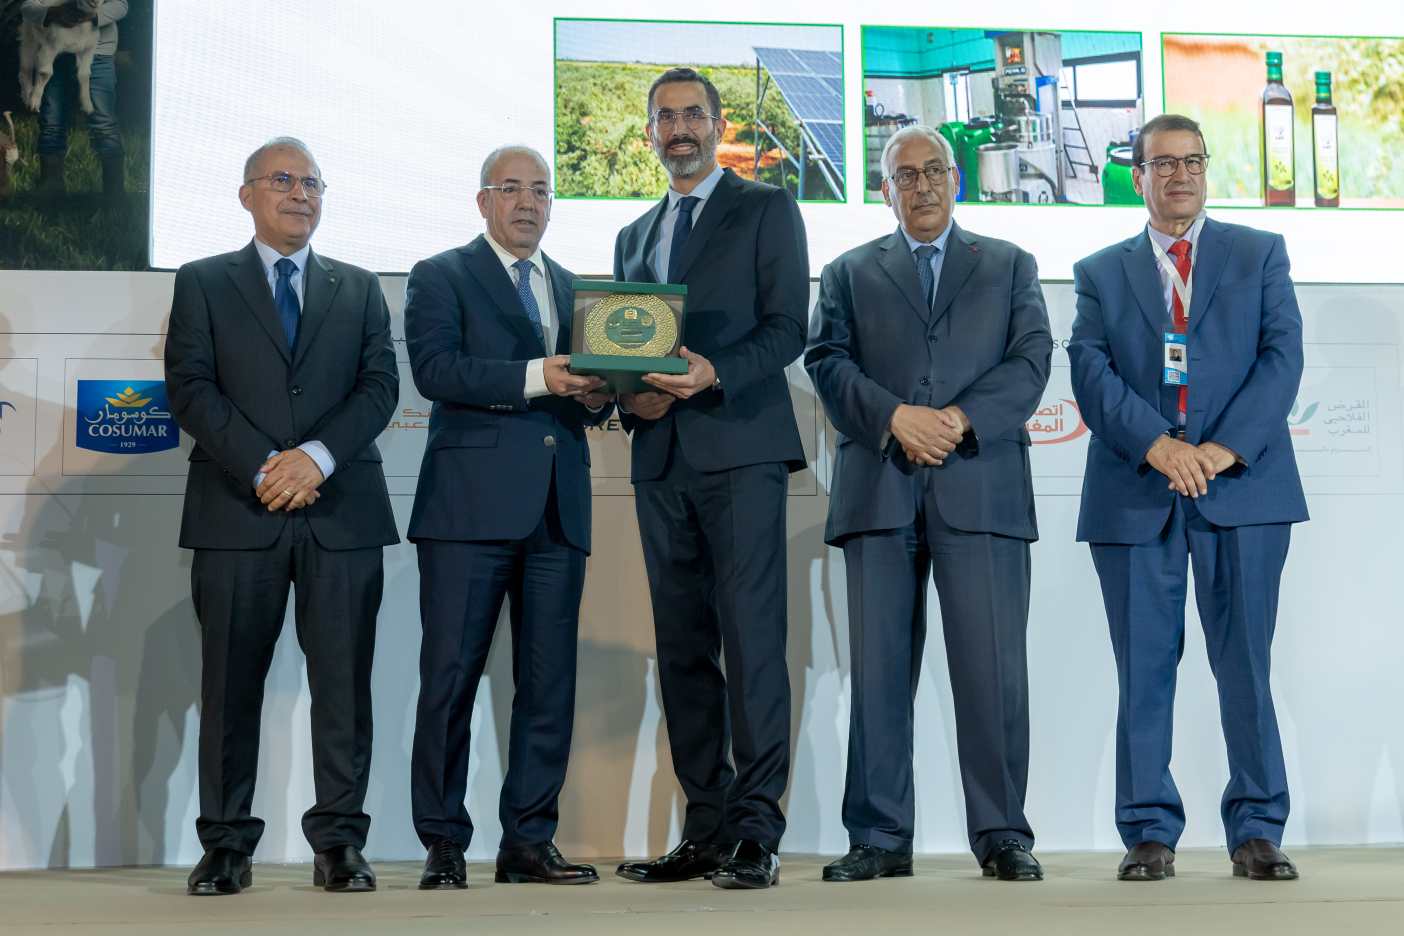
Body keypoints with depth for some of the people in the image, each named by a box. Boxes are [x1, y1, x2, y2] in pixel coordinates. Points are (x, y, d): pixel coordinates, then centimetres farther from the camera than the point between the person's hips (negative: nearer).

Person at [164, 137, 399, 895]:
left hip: (341, 511, 1)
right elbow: (190, 387, 0)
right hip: (237, 513, -1)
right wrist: (261, 466, -13)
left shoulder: (360, 289, 17)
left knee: (344, 682, -1)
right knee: (231, 683, 1)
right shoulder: (202, 284, 11)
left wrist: (317, 455, -12)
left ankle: (340, 842, 4)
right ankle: (225, 845, 7)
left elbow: (379, 385, 5)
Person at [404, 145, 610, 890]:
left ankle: (529, 841, 11)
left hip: (558, 506, 5)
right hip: (471, 502, -5)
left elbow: (587, 387, 20)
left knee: (550, 681, 4)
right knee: (450, 676, -3)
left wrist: (595, 396, -4)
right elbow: (434, 368, -11)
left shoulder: (574, 289, 22)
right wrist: (536, 378, -19)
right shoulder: (440, 277, 6)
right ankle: (444, 843, 4)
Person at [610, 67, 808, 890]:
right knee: (682, 649, 4)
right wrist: (630, 395, 0)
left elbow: (787, 327, -3)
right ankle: (706, 829, 9)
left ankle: (756, 830, -11)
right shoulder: (635, 238, 24)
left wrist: (713, 375, -19)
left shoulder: (767, 210, 7)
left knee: (751, 636, -11)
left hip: (741, 449, -6)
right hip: (662, 455, 6)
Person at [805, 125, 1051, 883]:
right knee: (879, 670, 0)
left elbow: (1030, 362, 5)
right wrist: (895, 416, -12)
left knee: (993, 669, -5)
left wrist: (959, 420, -10)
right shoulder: (849, 274, 19)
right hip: (878, 491, 1)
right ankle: (880, 840, 5)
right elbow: (828, 362, 4)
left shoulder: (1009, 267, 18)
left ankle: (1002, 835, 3)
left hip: (980, 488, -1)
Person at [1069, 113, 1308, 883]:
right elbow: (1091, 372, 0)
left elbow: (1281, 355, 1)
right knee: (1144, 670, 1)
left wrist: (1224, 449, -13)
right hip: (1135, 495, 1)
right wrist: (1156, 445, -16)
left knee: (1245, 667, 0)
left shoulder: (1259, 255, 13)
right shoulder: (1100, 273, 14)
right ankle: (1150, 833, 7)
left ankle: (1256, 832, 7)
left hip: (1242, 486, 0)